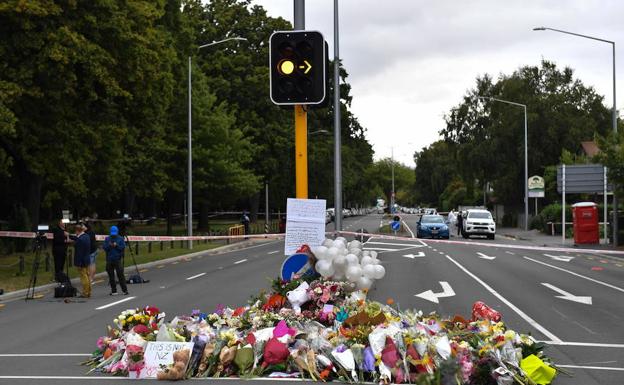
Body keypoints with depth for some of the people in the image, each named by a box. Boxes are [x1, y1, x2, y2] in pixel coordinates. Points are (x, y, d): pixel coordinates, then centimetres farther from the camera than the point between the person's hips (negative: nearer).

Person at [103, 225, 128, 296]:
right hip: (109, 260, 3)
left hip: (118, 260, -3)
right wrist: (109, 245, -17)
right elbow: (104, 248, 1)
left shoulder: (120, 239, 4)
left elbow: (123, 247, -3)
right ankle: (113, 291, 13)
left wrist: (116, 245, -16)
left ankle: (124, 290, -2)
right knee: (111, 276, 6)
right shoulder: (107, 239, 9)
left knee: (120, 275, -6)